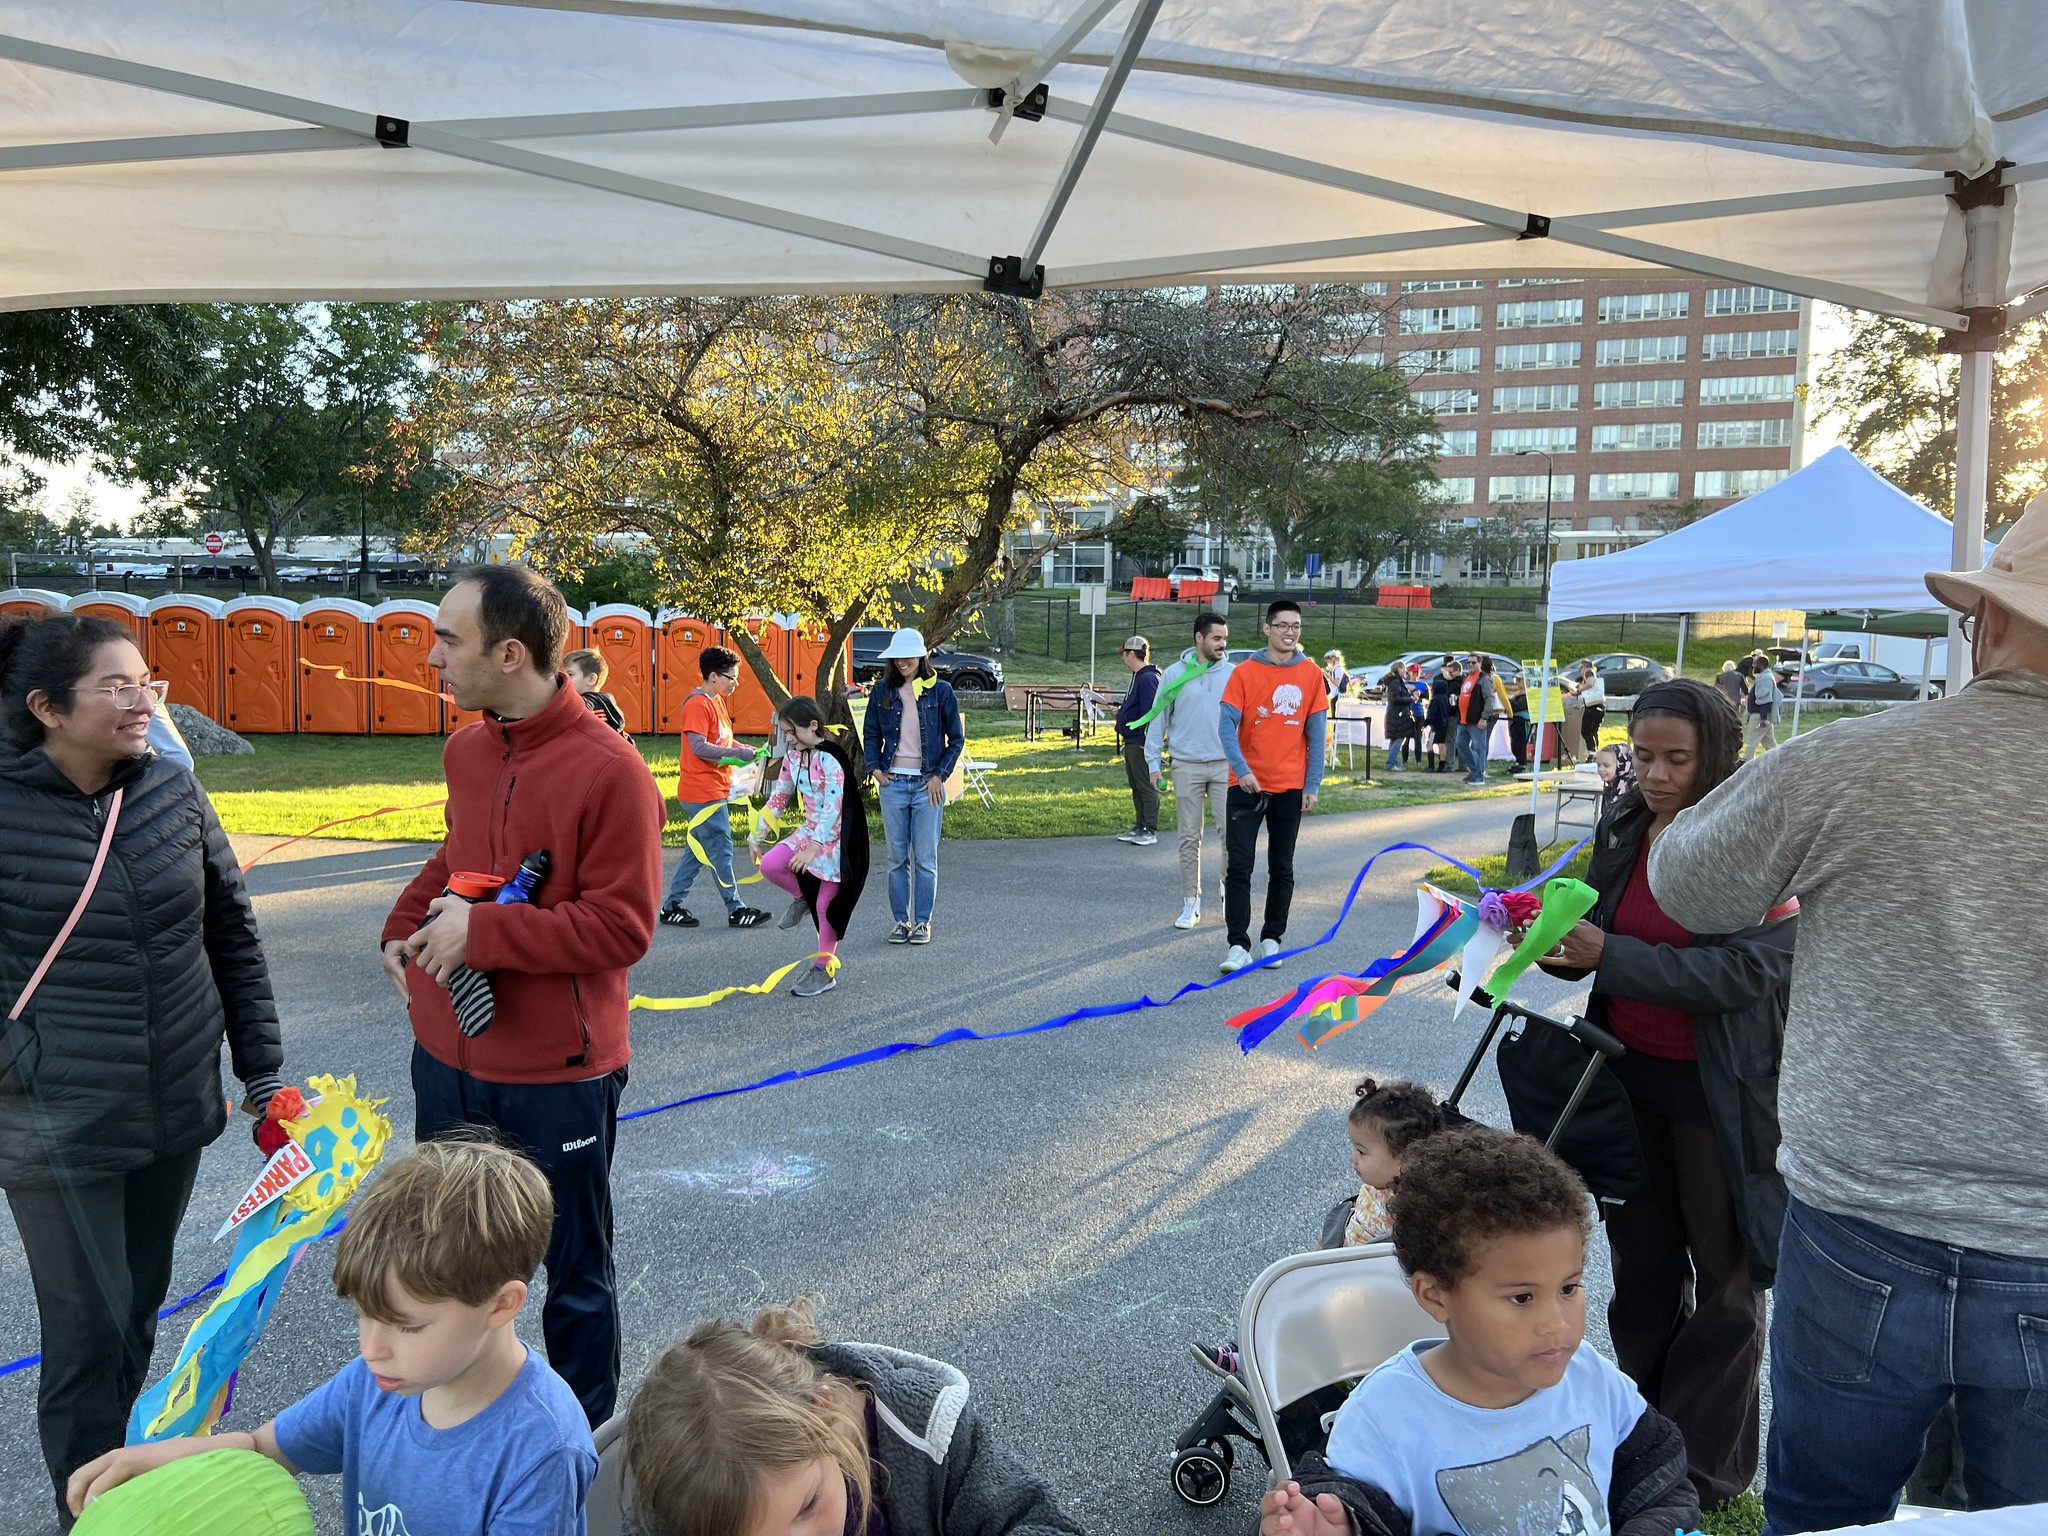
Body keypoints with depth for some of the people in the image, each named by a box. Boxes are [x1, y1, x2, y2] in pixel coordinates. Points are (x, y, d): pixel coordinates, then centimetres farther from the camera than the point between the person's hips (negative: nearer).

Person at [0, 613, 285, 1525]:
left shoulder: (172, 789, -1)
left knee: (140, 1310, 20)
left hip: (176, 1111, 4)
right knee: (89, 1332, 5)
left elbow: (232, 933, 6)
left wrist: (261, 1069, 8)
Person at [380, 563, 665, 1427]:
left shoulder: (609, 772, -21)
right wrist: (405, 927, 4)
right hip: (448, 1056, 7)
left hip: (558, 1076, -7)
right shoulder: (465, 750, 4)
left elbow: (623, 925, -22)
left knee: (575, 1274, 14)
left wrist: (483, 931, -24)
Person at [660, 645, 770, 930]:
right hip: (703, 792, -10)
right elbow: (698, 747, -23)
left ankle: (672, 907, 20)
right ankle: (735, 910, 6)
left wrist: (745, 750, 5)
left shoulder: (716, 701, 15)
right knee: (720, 850, -2)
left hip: (713, 790, 10)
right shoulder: (698, 704, -15)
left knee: (697, 850, 14)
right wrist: (736, 753, -21)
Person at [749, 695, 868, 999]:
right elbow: (779, 797, 13)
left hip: (836, 839, -7)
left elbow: (833, 808, -25)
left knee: (825, 905, -1)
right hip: (809, 831, 7)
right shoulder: (793, 756, 4)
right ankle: (801, 897, 14)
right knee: (770, 864, -16)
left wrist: (813, 847, -29)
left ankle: (825, 970, 13)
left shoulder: (830, 759, -20)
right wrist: (757, 835, 13)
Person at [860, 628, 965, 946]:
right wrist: (875, 768, 0)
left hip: (927, 784, -2)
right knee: (897, 857, 6)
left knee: (926, 858, 0)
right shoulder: (883, 690, 5)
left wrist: (940, 775, -4)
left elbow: (956, 739, 3)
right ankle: (901, 920, 15)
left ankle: (923, 922, 10)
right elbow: (870, 734, 14)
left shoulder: (940, 690, -2)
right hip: (893, 782, 2)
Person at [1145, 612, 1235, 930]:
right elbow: (1159, 719, 5)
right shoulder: (1174, 674, 1)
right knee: (1189, 838, 5)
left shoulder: (1234, 674, 4)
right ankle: (1191, 903, 13)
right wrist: (1153, 763, 2)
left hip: (1225, 766, 0)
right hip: (1187, 766, 0)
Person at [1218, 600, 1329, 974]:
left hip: (1290, 786, 2)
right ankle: (1238, 945, -2)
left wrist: (1312, 786, -2)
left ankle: (1272, 938, 23)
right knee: (1239, 866, -6)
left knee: (1282, 869, 11)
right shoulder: (1245, 672, -3)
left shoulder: (1311, 674, 2)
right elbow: (1227, 725, -8)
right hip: (1247, 784, -2)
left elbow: (1317, 734, 3)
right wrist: (1242, 770, -21)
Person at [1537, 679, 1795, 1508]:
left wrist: (1610, 955, -30)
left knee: (1724, 1279, 10)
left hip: (1720, 1090, -5)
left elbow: (1752, 968, -24)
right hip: (1628, 1072, 6)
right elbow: (1591, 950, 7)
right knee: (1641, 1261, 17)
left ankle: (1708, 1469, 26)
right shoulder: (1623, 827, 1)